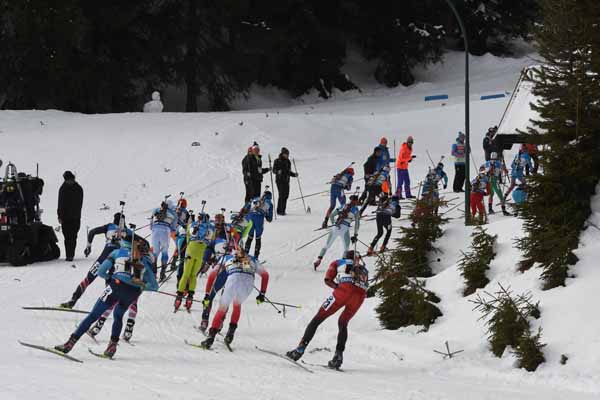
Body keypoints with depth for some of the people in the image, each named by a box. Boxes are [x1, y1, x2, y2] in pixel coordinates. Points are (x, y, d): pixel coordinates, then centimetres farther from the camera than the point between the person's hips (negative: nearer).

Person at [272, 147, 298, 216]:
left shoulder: (288, 162, 15)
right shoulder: (277, 161, -3)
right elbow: (274, 170, -5)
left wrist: (294, 174, 6)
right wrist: (278, 171, -26)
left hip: (286, 181, 6)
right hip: (280, 180, -6)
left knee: (286, 195, 2)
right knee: (282, 195, -12)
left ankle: (283, 210, 10)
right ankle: (279, 211, -8)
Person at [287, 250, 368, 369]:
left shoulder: (338, 262, 29)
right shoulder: (364, 269, 35)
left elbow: (328, 280, 14)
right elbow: (364, 287, 18)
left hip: (345, 289, -3)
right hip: (361, 295, 3)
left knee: (318, 319, 5)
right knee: (343, 323, 24)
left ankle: (300, 349, -7)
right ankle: (338, 356, 9)